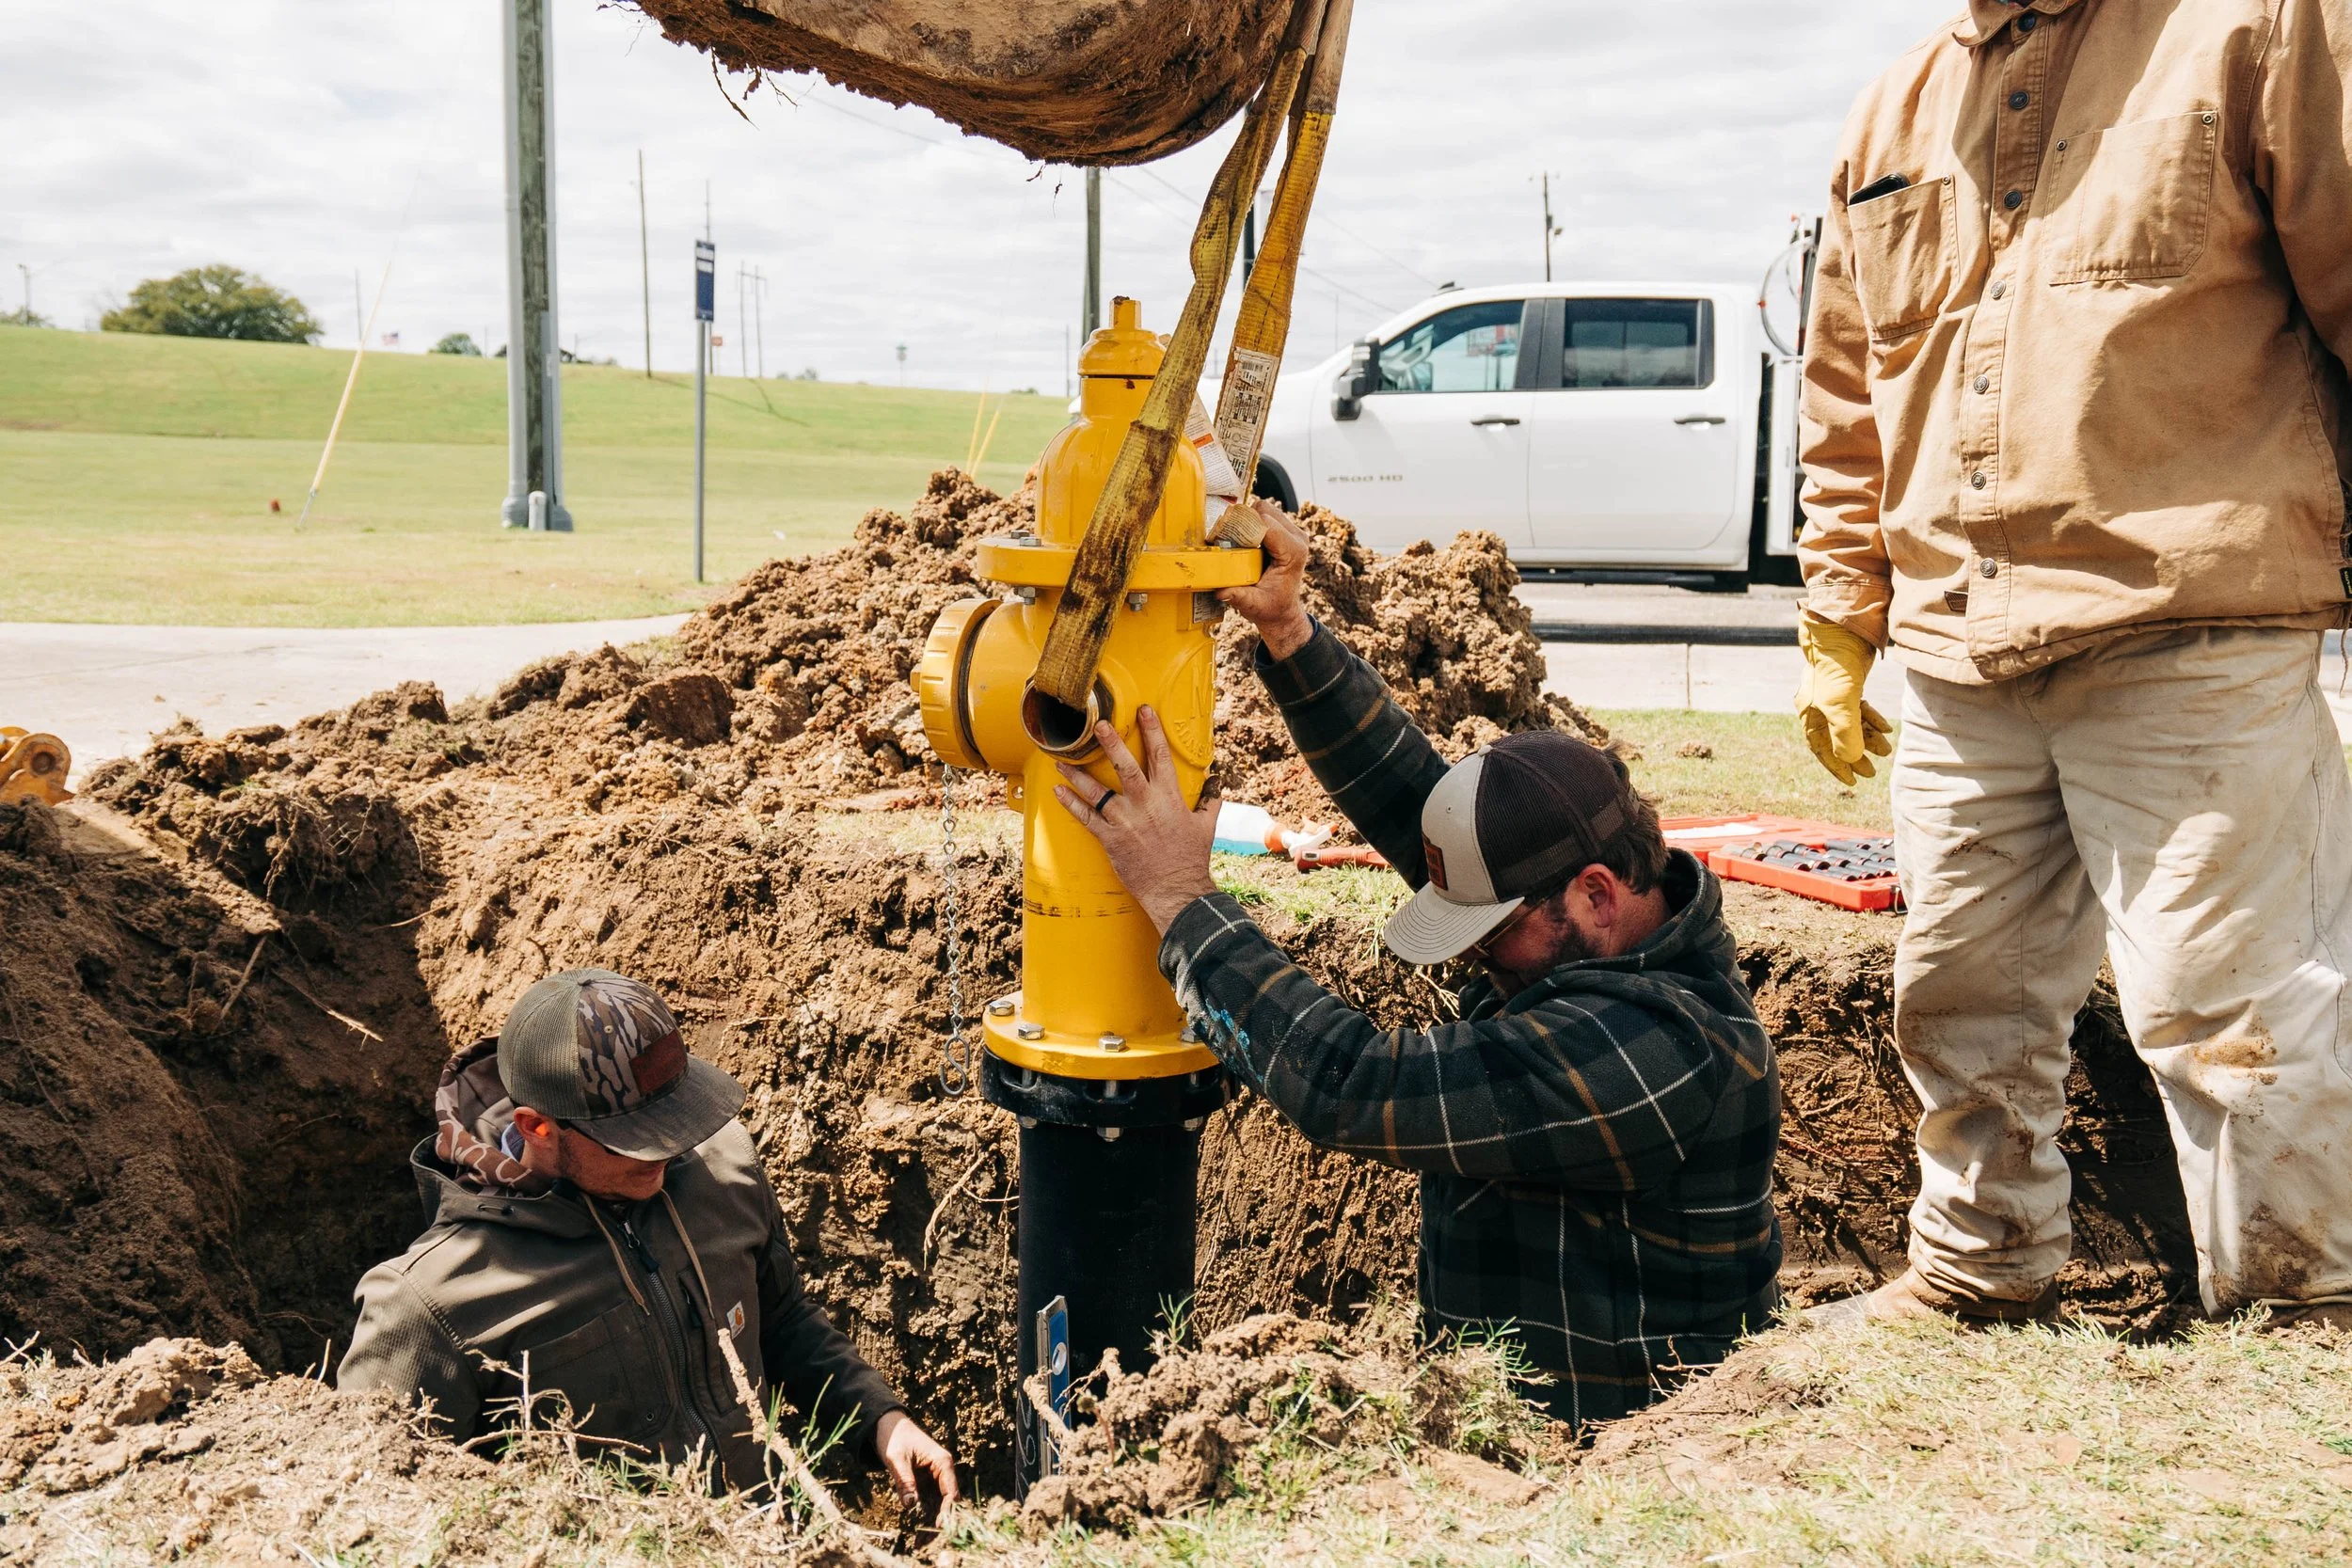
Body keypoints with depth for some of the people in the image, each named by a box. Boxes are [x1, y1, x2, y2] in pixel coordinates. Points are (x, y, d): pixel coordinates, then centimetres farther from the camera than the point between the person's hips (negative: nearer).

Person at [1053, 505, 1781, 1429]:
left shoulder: (1639, 1052, -30)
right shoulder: (1620, 931, -2)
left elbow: (1347, 1088, -32)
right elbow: (1412, 797, 0)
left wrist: (1179, 897, -26)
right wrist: (1285, 628, -8)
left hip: (1596, 1449, -8)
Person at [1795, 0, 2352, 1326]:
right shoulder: (1897, 116, 18)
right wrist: (1838, 629, 18)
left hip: (2192, 648, -6)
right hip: (1959, 659, 6)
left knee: (2222, 1003, -3)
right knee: (1963, 1000, 13)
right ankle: (1981, 1278, 32)